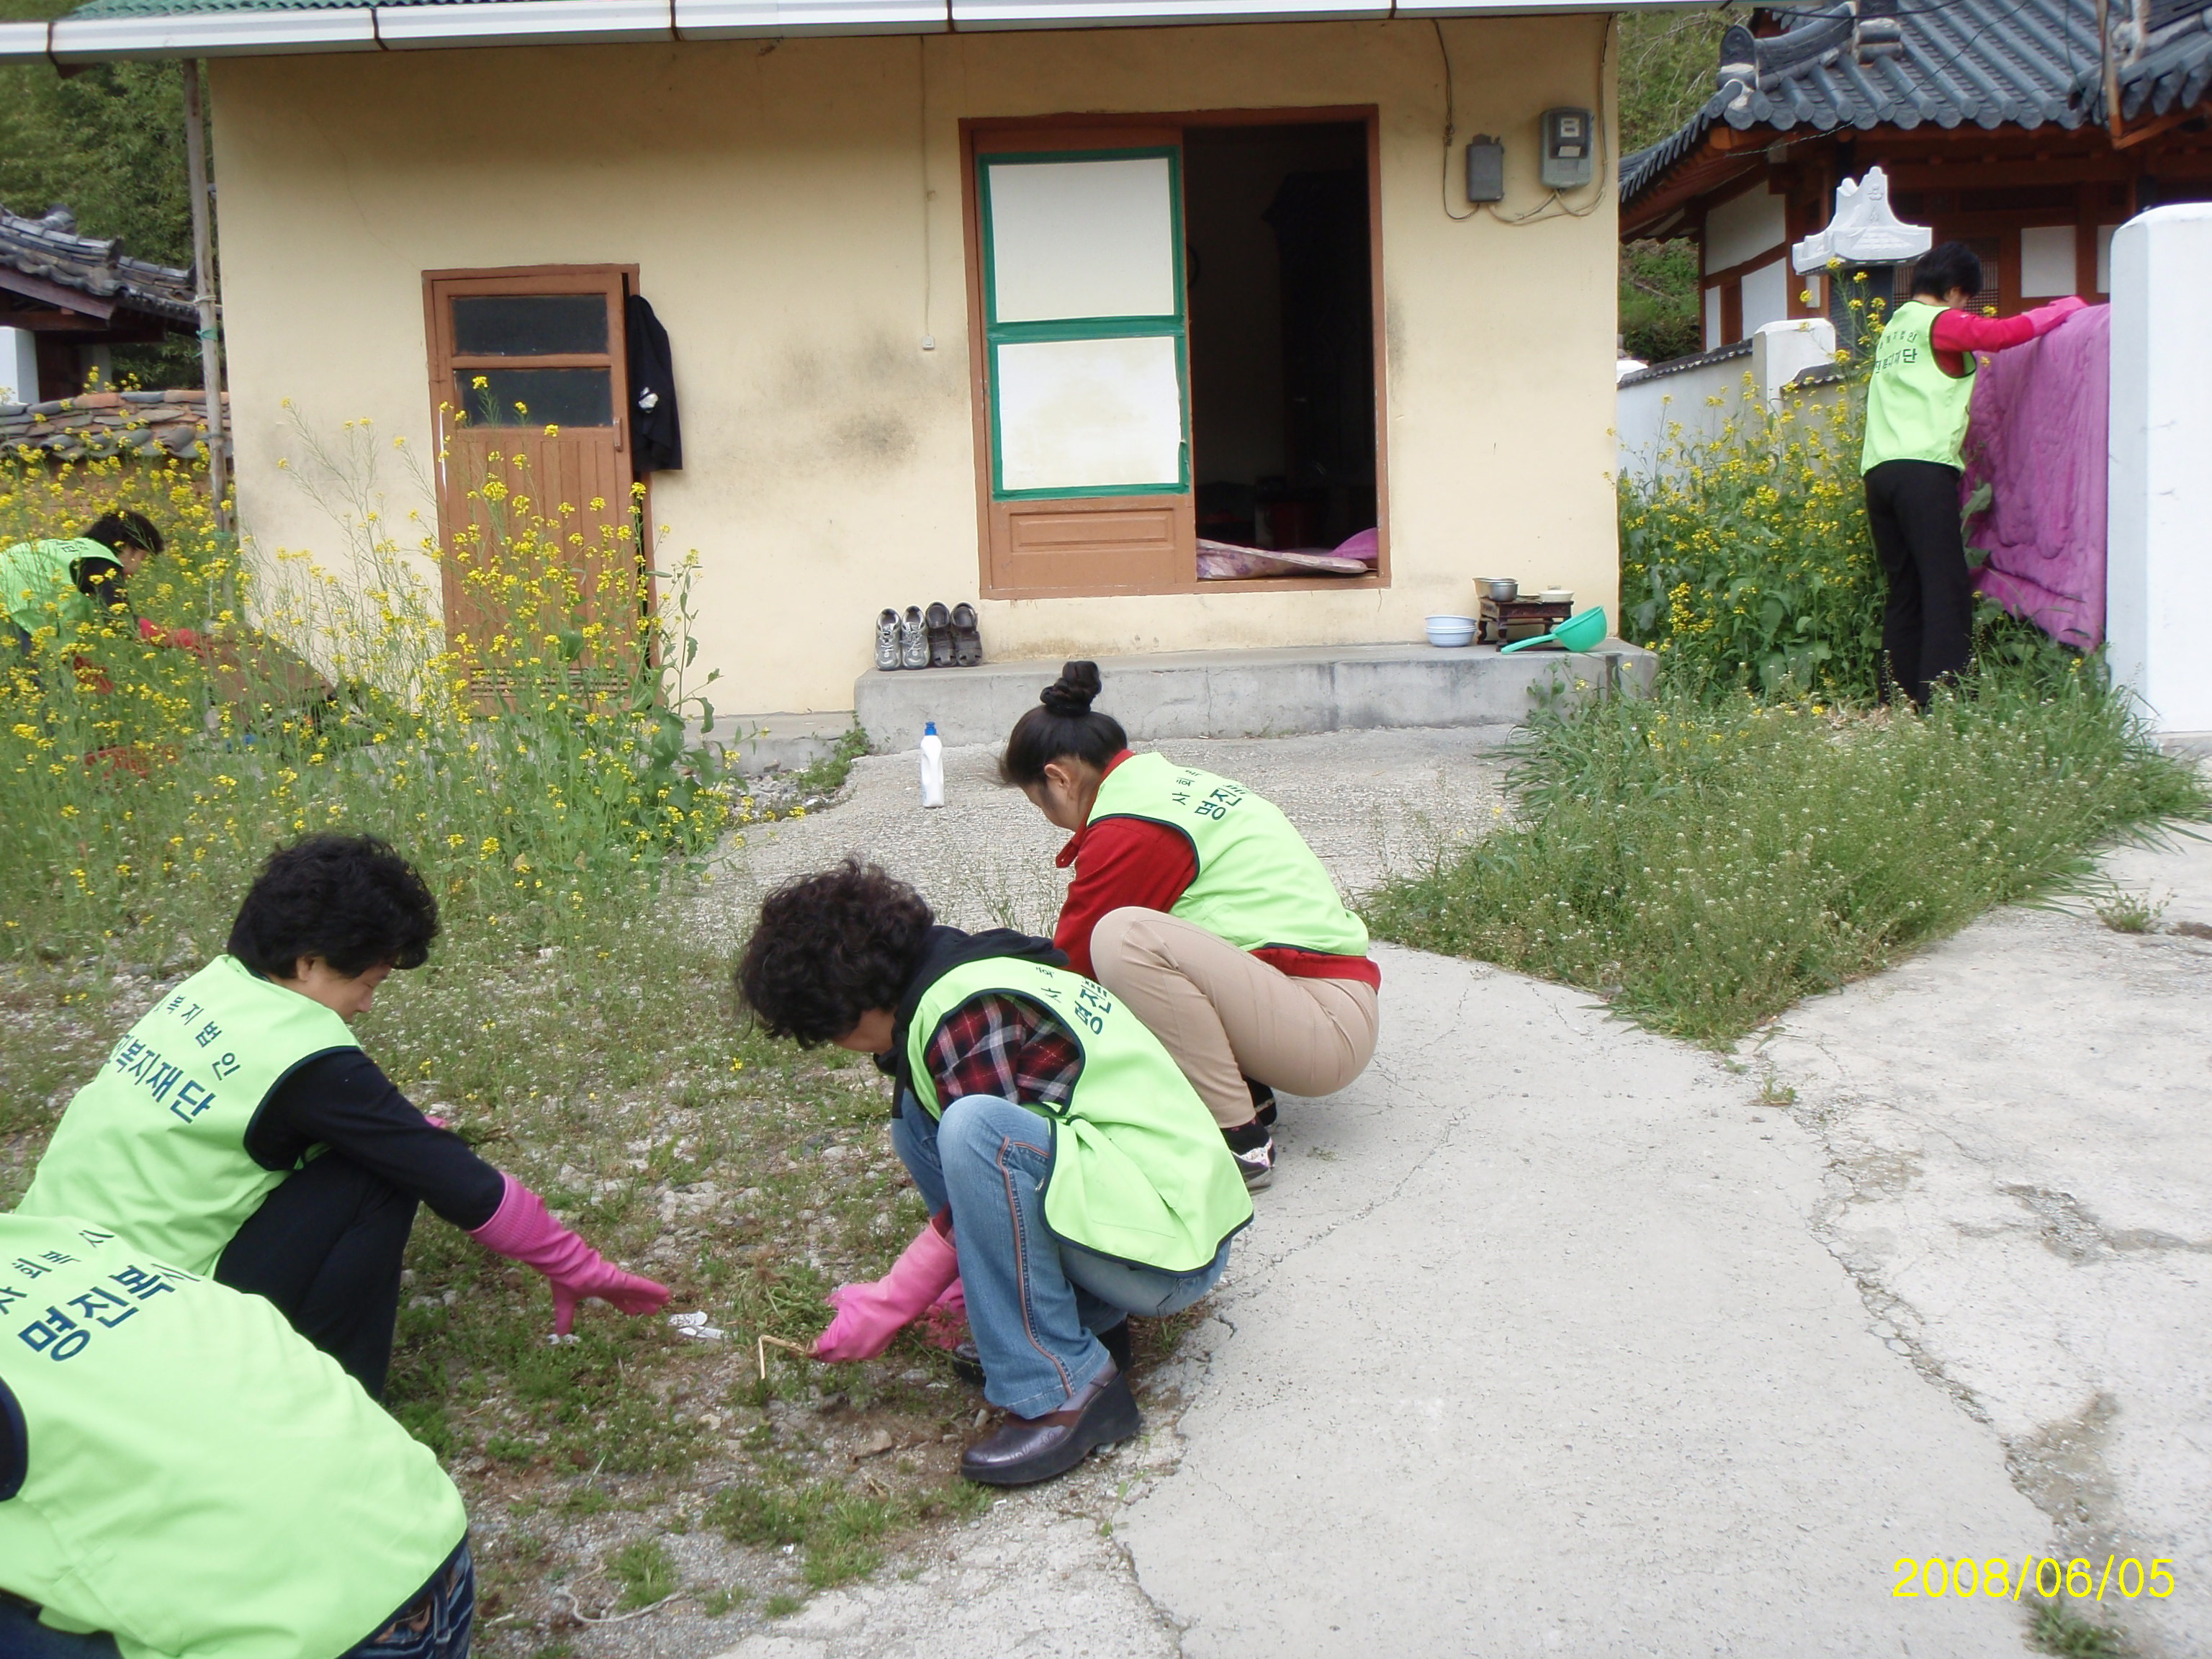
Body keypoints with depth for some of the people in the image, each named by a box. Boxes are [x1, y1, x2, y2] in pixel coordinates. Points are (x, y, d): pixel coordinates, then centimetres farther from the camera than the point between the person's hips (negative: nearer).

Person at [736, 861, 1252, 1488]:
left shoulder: (968, 1014, -18)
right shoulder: (970, 971, 10)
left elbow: (985, 1172, -14)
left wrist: (885, 1305, -5)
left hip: (1169, 1245, -10)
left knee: (974, 1129, -31)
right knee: (915, 1114, 8)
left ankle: (1064, 1389, -18)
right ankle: (1079, 1321, 7)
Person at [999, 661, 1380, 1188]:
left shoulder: (1128, 828, -16)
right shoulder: (1167, 780, 13)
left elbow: (1073, 961, -8)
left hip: (1329, 1030, -10)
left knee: (1124, 939, -27)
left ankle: (1240, 1141, -15)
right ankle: (1244, 1096, 8)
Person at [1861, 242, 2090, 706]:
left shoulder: (1894, 327, 25)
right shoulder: (1941, 322, 3)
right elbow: (2002, 333, -12)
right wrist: (2064, 308, 3)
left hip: (1879, 470, 8)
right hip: (1923, 468, -8)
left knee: (1904, 592, 9)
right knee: (1947, 588, -10)